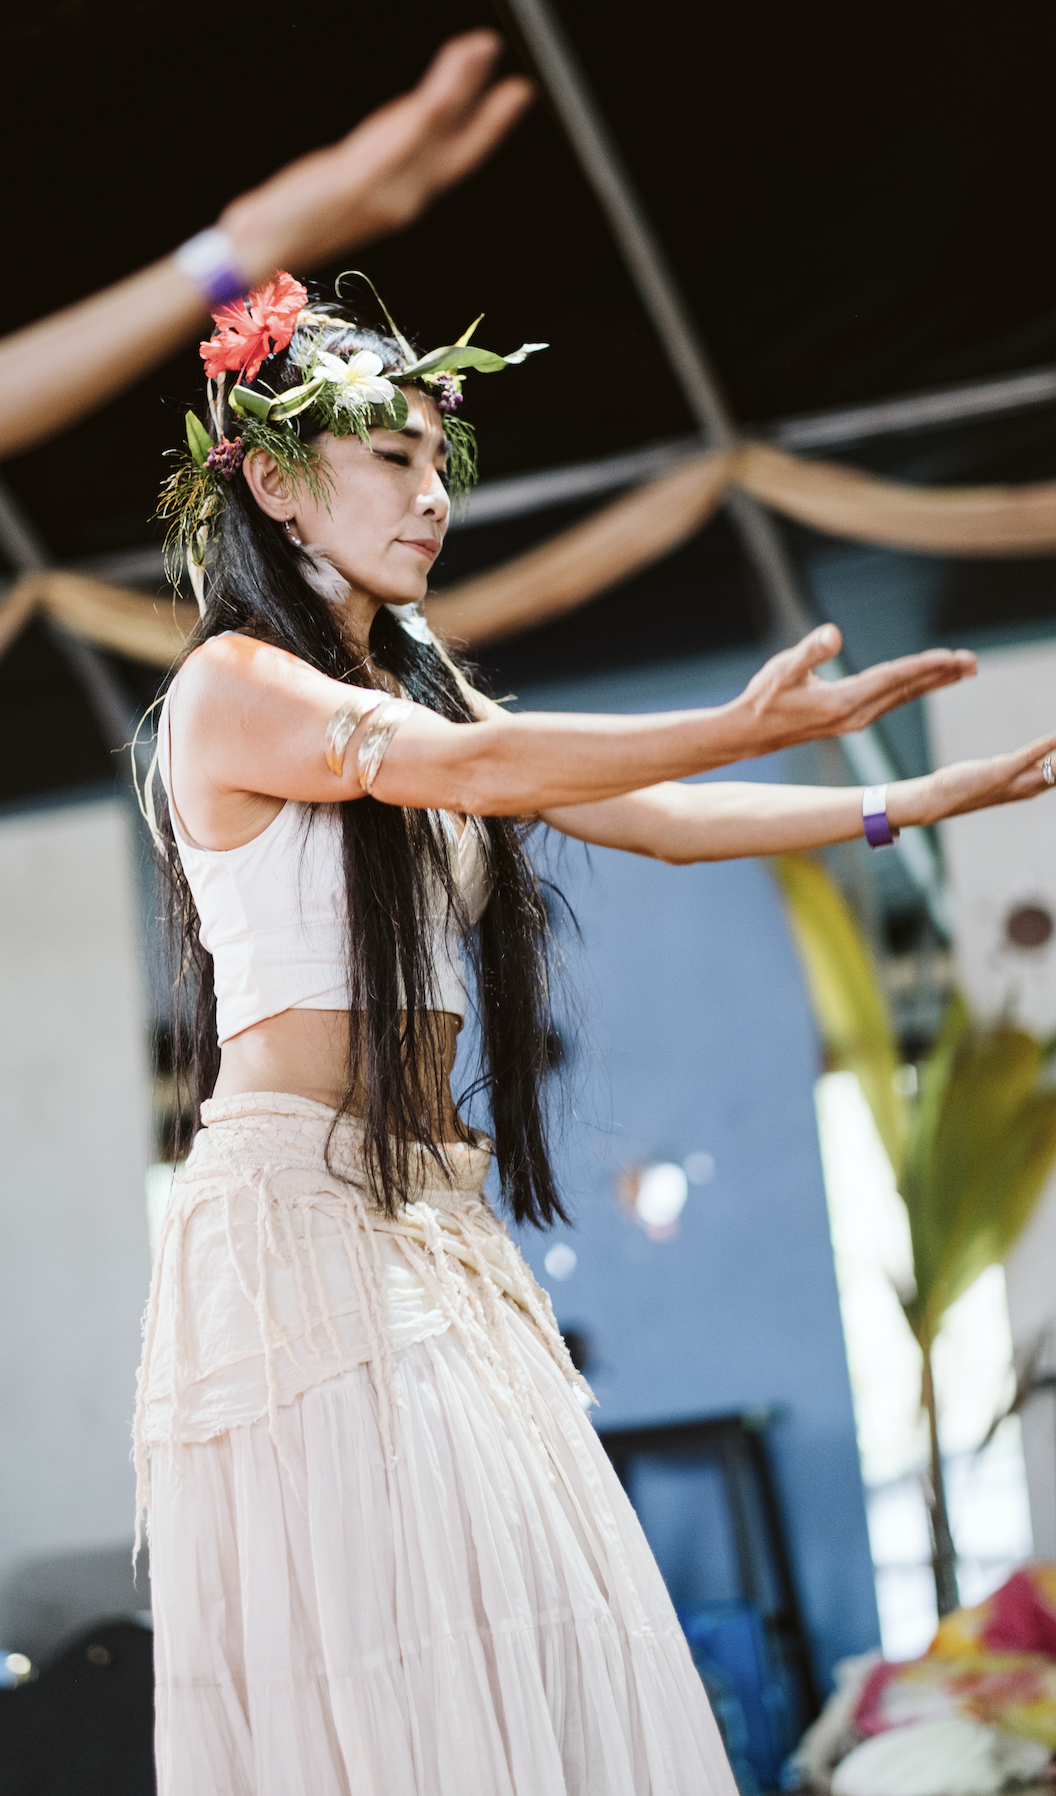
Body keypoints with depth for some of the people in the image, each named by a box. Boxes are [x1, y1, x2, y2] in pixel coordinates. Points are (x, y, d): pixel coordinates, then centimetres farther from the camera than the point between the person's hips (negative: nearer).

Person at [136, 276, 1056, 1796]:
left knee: (537, 1632, 1)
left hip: (441, 1215, 8)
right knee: (374, 1665, -9)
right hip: (299, 1201, -7)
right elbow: (461, 772, -21)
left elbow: (654, 819, 16)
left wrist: (912, 803, 9)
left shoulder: (419, 685, 20)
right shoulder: (230, 684, -4)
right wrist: (743, 729, -29)